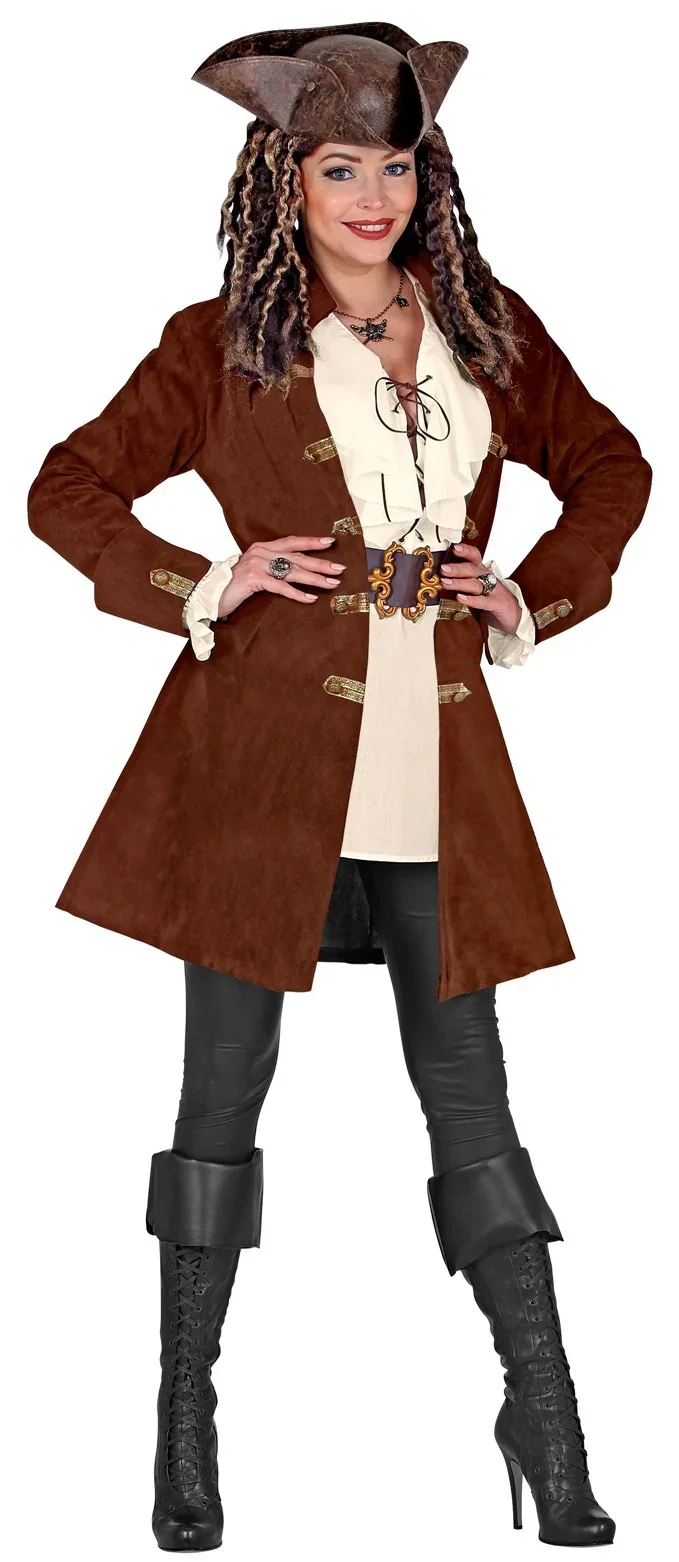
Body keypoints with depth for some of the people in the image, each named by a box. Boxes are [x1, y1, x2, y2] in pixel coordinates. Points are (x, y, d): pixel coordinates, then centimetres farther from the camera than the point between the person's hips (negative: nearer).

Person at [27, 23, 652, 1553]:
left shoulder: (489, 329, 10)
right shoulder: (224, 342, 2)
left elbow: (609, 468, 22)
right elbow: (70, 489, 7)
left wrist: (532, 597, 8)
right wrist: (205, 587, -5)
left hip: (437, 778, 2)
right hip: (263, 761, -2)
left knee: (472, 1099, 7)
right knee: (224, 1096, 5)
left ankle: (547, 1425, 19)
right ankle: (187, 1420, 20)